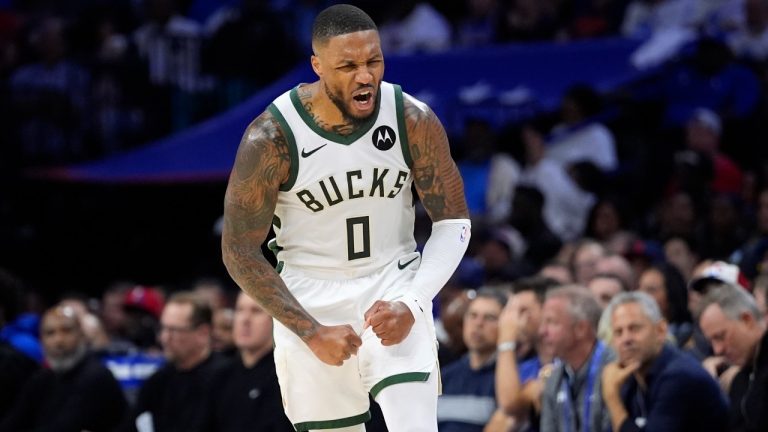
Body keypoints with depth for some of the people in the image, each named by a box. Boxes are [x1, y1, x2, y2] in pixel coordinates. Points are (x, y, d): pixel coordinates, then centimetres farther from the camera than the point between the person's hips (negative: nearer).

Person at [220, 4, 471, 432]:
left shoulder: (415, 121, -13)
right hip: (310, 299, -1)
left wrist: (412, 304, -17)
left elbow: (453, 223, -2)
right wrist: (311, 332, -16)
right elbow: (240, 252, -11)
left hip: (393, 288, 1)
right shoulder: (271, 138, -18)